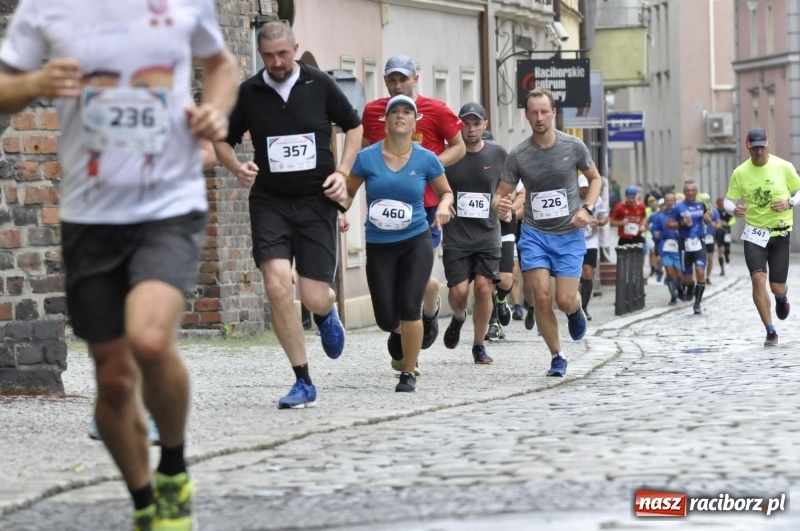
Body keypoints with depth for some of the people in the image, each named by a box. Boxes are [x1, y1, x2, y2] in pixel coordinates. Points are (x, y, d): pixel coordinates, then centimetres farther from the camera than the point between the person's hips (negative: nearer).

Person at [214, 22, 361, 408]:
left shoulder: (319, 85, -2)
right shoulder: (249, 93, 0)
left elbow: (353, 126, 12)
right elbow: (223, 140, 12)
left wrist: (342, 172, -2)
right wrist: (238, 169, -8)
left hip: (317, 201, -1)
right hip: (269, 202, 1)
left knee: (314, 299, -6)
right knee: (277, 286, -17)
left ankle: (327, 313, 37)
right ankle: (304, 383, -6)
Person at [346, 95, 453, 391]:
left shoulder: (426, 160, -4)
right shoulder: (367, 158, -4)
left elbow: (446, 192, 10)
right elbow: (348, 192, 8)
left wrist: (444, 206, -11)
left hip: (416, 242, -1)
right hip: (378, 246, 1)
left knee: (408, 307, -14)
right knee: (386, 318, 3)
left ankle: (409, 374, 3)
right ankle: (398, 333, 43)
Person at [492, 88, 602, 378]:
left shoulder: (573, 147, -4)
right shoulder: (518, 155, -4)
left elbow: (595, 179, 11)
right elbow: (500, 194, 1)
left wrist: (587, 208, -7)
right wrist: (499, 205, -24)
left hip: (569, 234, 0)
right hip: (534, 234, 0)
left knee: (565, 300, -8)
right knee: (542, 298, -10)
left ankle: (576, 309, 31)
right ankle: (557, 357, 8)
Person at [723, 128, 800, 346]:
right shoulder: (740, 173, -3)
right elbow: (728, 201, 3)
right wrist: (734, 209, -20)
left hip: (780, 233, 0)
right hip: (754, 233, 0)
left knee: (777, 287, 0)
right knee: (758, 279, -17)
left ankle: (781, 299, 42)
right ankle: (771, 332, -7)